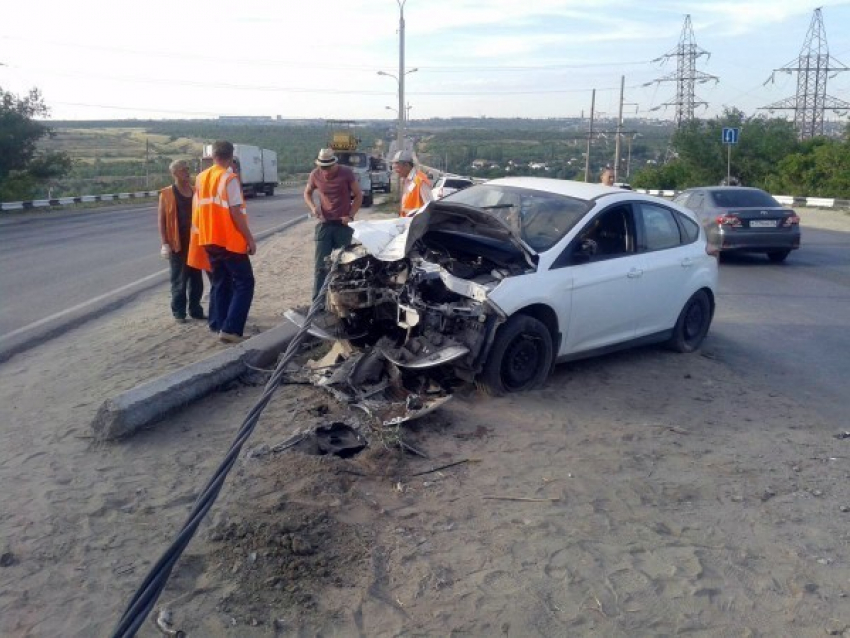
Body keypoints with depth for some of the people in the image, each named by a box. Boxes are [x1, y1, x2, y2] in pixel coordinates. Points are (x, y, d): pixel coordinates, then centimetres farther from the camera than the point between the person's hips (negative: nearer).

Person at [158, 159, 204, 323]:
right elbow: (161, 219, -5)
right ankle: (178, 312, 11)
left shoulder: (195, 192, 9)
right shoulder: (166, 194, -4)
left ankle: (195, 309, 21)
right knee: (179, 279, 2)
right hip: (177, 243, -4)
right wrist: (165, 243, -12)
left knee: (197, 278, 9)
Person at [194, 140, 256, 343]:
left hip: (210, 240, 7)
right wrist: (250, 238, -12)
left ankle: (218, 325, 20)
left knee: (220, 283, 18)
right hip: (230, 240, -7)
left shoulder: (201, 178, 9)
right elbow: (235, 212, -17)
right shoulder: (229, 178, -13)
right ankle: (230, 329, -10)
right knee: (244, 283, -2)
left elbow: (198, 210, 13)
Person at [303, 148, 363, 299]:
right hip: (324, 224, 1)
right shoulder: (315, 174, -3)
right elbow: (307, 193, 13)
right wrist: (313, 207, -7)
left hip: (343, 224, -1)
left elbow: (358, 195, -1)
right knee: (321, 264, -2)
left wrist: (350, 216, -11)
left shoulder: (346, 173, -9)